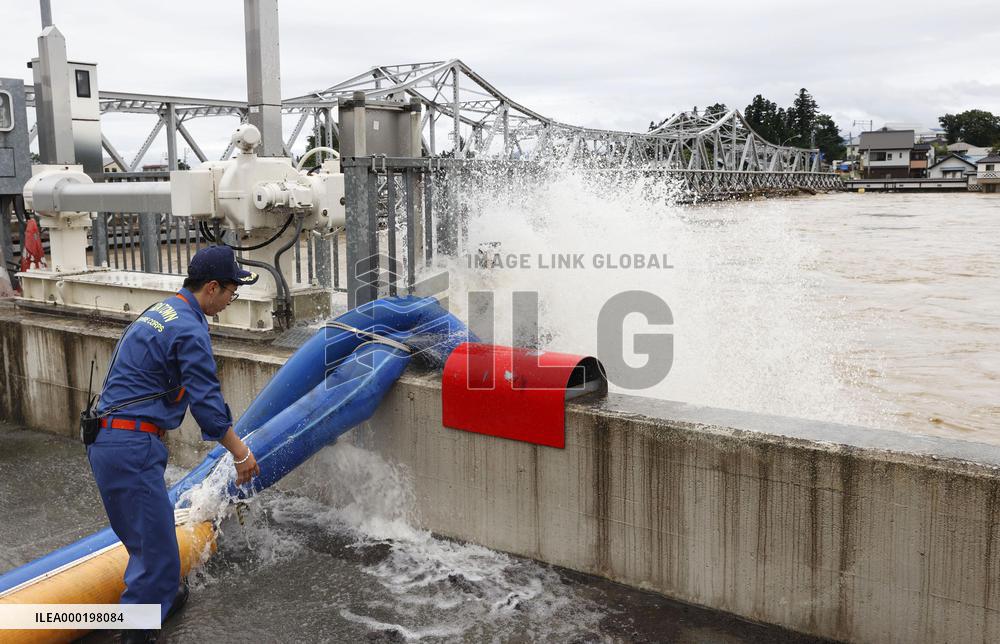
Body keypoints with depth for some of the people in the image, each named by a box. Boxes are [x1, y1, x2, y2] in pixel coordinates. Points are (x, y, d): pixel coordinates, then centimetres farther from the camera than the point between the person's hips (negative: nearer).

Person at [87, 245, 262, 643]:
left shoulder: (161, 311, 15)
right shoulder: (190, 330, -16)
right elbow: (206, 402, -15)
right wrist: (240, 452, -4)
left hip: (107, 441, 10)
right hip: (131, 447, -10)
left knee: (148, 534, 25)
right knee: (156, 546, -2)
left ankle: (163, 596, 42)